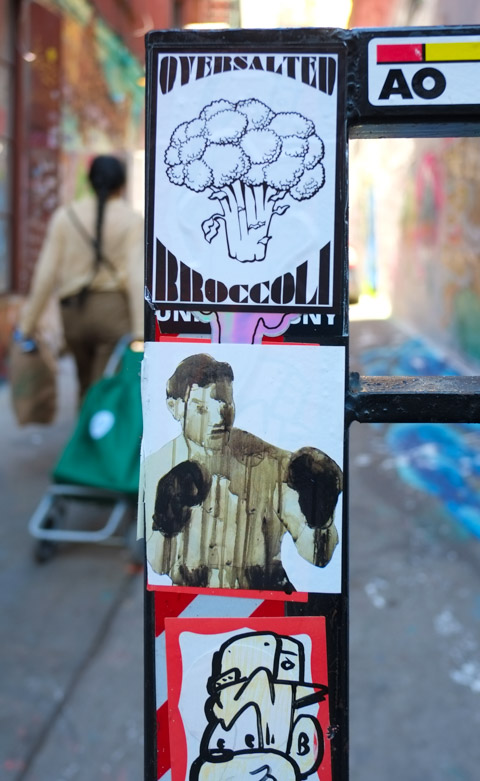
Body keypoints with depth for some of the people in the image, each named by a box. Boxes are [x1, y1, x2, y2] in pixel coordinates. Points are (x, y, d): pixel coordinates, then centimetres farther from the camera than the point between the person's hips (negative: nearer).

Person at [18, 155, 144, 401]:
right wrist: (140, 331, -15)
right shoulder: (131, 219, -1)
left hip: (73, 312, 3)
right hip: (114, 309, -3)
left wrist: (28, 323, 7)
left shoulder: (65, 216, 6)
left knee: (86, 387, 22)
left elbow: (45, 274, 1)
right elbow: (137, 275, -12)